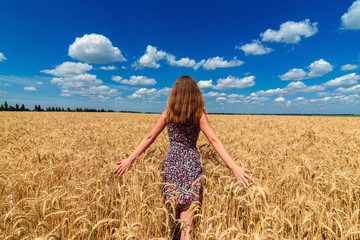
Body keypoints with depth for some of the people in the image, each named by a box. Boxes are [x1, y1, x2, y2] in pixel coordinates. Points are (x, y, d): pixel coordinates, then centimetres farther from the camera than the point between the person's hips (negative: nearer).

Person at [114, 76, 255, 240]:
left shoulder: (168, 113, 0)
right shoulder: (199, 114, -4)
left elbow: (150, 137, -1)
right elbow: (214, 140, -13)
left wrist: (130, 159, 5)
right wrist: (234, 167, -16)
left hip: (171, 161, 1)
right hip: (191, 162, -1)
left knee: (176, 207, 16)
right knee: (187, 208, 7)